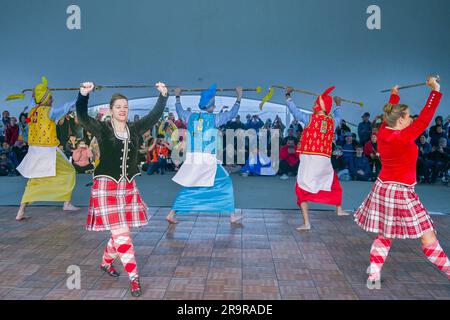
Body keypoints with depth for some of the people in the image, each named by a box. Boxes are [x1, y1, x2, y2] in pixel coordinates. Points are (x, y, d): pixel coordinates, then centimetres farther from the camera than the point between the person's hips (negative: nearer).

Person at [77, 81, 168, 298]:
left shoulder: (134, 129, 6)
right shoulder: (102, 129, -5)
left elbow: (154, 115, 3)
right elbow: (82, 118, -20)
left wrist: (163, 96, -10)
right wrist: (83, 95, -36)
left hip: (128, 187, 5)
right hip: (106, 186, -5)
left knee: (119, 232, 14)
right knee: (121, 233, -8)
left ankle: (106, 262, 39)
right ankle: (134, 278, 0)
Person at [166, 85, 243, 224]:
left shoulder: (190, 117, 7)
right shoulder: (214, 118, -4)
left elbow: (179, 110, 28)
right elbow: (232, 113, 6)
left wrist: (177, 96, 43)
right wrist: (239, 98, 18)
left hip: (191, 161, 5)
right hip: (208, 162, -4)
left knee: (188, 188, 17)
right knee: (226, 184, 11)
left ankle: (171, 214, 11)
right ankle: (232, 215, 11)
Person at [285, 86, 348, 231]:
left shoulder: (309, 118, -4)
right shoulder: (332, 121, 8)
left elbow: (294, 110, 6)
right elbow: (338, 117, 32)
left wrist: (288, 96, 22)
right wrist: (338, 104, 51)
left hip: (308, 158, -4)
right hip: (324, 159, 4)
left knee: (302, 189, 1)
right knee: (333, 182, 29)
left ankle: (306, 223, -7)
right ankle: (339, 209, 44)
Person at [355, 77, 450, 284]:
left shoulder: (383, 132, 1)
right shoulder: (404, 137, -19)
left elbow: (389, 117, 21)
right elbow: (425, 118, -17)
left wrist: (394, 96, 36)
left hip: (382, 189, 8)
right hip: (400, 193, -8)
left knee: (384, 235, 15)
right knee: (427, 235, 4)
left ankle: (374, 275, 13)